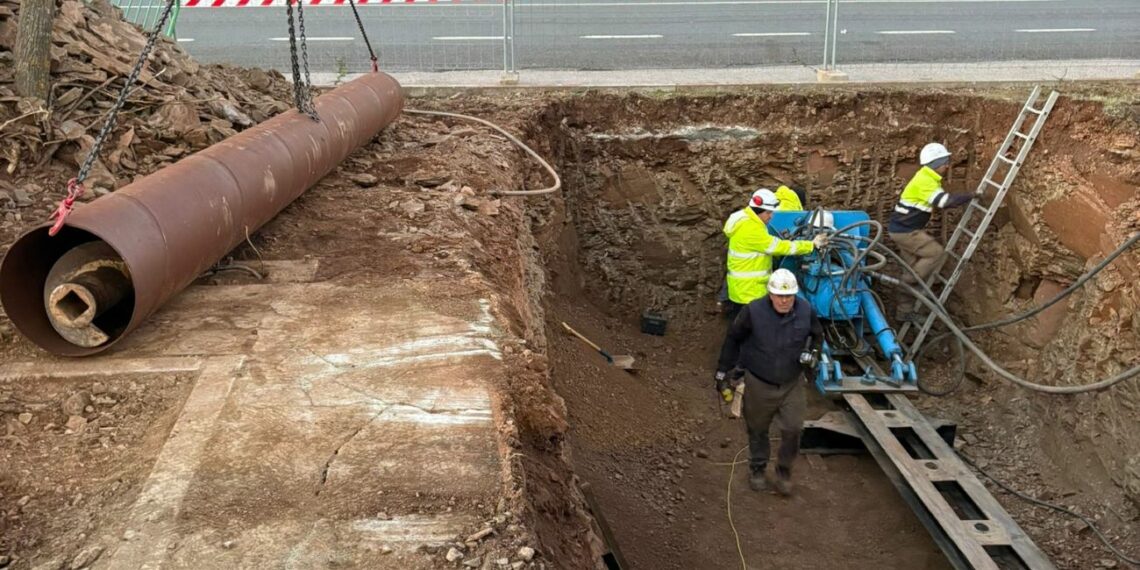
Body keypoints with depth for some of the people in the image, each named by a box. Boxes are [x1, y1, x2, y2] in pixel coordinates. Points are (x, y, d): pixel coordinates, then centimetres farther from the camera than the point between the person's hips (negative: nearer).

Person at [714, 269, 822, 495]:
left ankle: (784, 470, 22)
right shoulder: (754, 311, -19)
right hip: (759, 383, -1)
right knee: (758, 429, 13)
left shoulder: (806, 311, -11)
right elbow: (733, 339, -5)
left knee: (793, 429, -2)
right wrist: (723, 371, -1)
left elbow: (817, 335, 11)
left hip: (792, 383, 1)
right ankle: (758, 469, 36)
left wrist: (813, 352, -9)